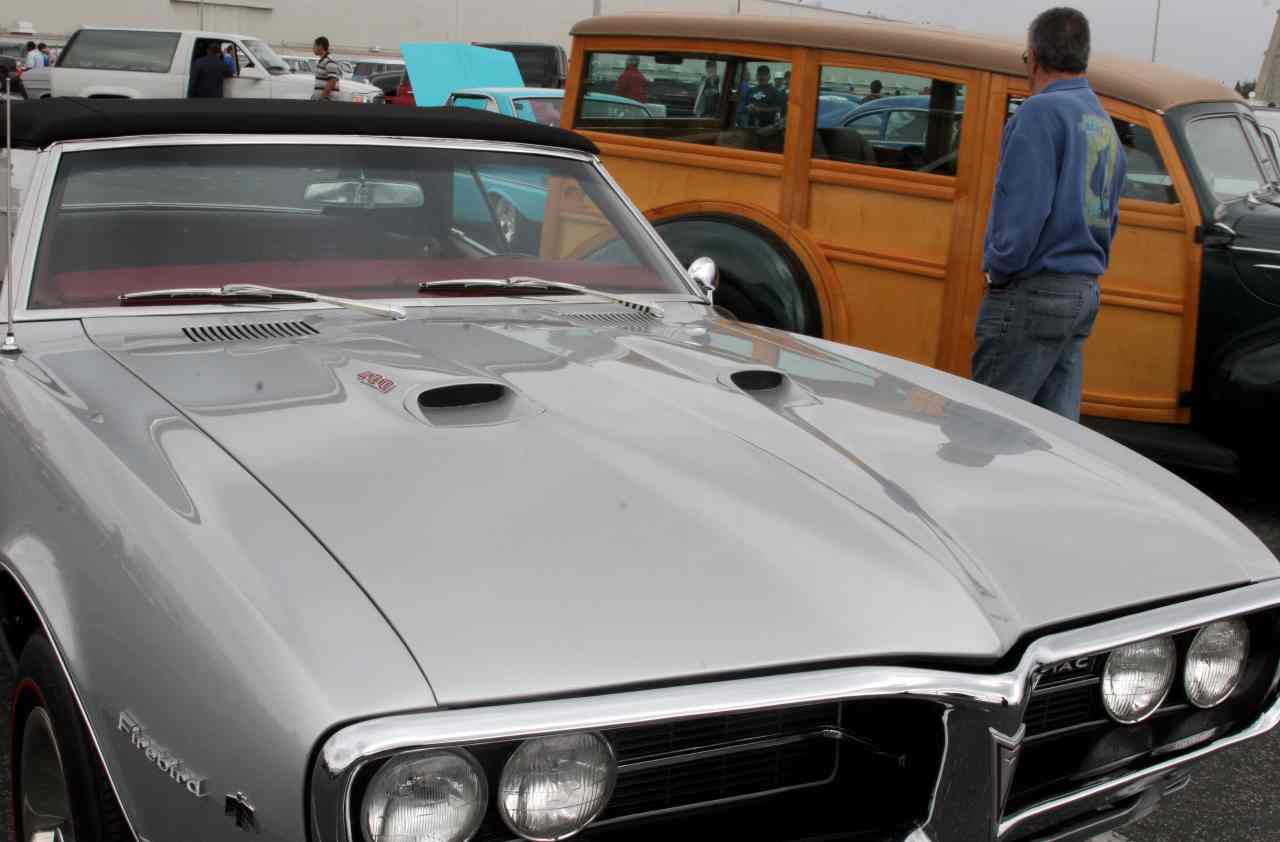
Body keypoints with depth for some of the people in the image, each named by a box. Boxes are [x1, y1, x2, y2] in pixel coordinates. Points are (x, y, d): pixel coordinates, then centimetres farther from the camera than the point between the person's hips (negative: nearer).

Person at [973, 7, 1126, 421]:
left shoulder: (1042, 111, -11)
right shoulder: (1105, 126, 16)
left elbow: (1023, 206, -19)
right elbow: (1110, 216, 18)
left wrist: (1000, 268, -7)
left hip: (1033, 294, -9)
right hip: (1085, 294, 9)